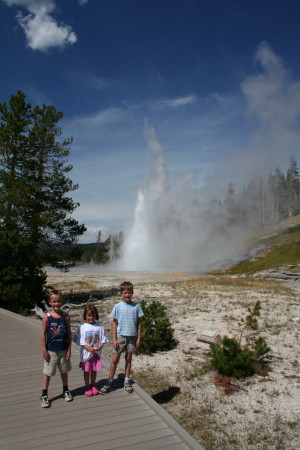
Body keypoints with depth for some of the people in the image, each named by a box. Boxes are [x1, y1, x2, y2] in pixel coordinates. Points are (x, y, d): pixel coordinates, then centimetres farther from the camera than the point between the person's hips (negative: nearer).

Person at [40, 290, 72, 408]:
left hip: (63, 350, 2)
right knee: (47, 372, 8)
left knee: (64, 371, 17)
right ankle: (44, 395, 23)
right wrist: (44, 350, -8)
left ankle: (66, 390, 36)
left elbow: (69, 334, -1)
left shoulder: (66, 317, -6)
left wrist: (69, 349, -3)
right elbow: (43, 334, -6)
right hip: (51, 350, -2)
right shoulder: (47, 317, -10)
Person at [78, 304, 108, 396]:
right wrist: (89, 348, -22)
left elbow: (103, 339, 0)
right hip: (86, 353, -2)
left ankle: (93, 386, 32)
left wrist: (100, 347, -18)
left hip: (96, 353, 2)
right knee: (86, 371, 10)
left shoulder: (99, 327, -3)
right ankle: (87, 387, 26)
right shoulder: (83, 327, -8)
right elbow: (81, 342, -10)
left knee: (94, 370, 14)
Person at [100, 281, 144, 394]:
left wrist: (139, 338, 0)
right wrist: (114, 339, -6)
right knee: (115, 359, 3)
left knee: (128, 358, 13)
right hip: (120, 336, -1)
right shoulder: (117, 306, -6)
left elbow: (139, 323, 3)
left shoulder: (136, 306, -2)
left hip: (132, 336, 1)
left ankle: (127, 382, 27)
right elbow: (114, 323, -2)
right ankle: (109, 383, 16)